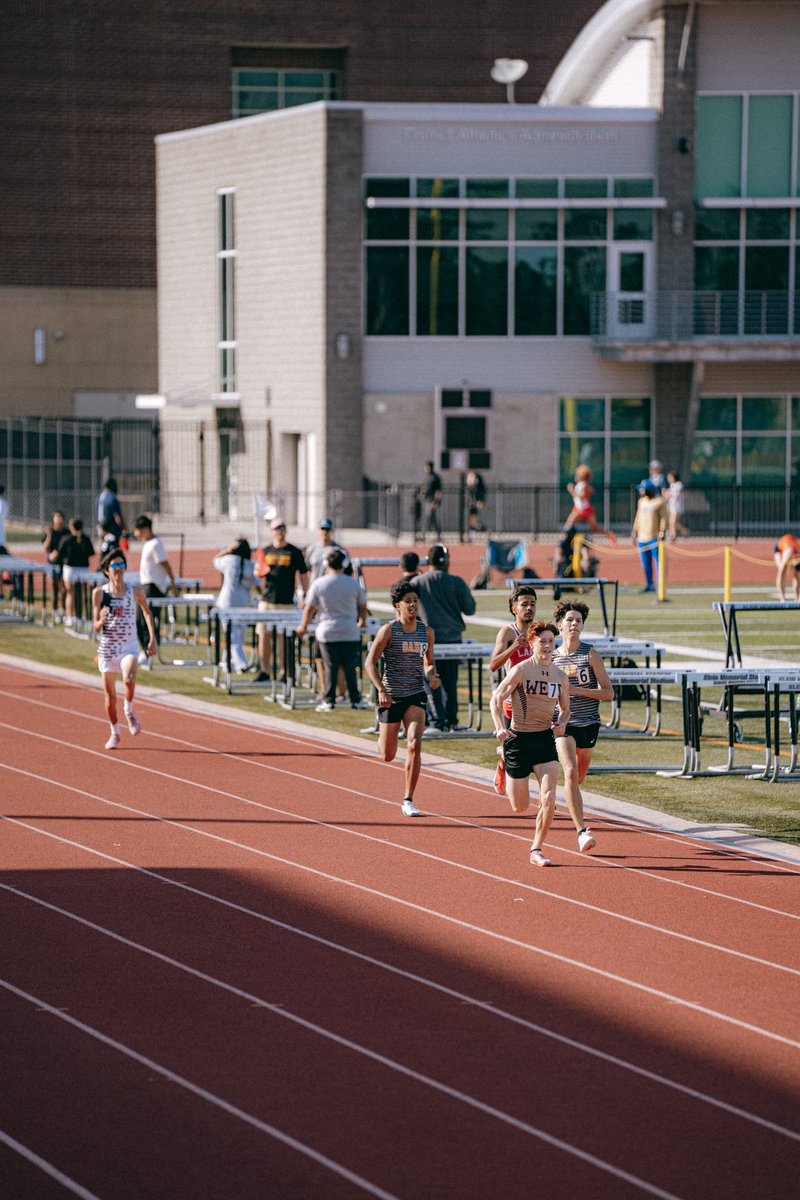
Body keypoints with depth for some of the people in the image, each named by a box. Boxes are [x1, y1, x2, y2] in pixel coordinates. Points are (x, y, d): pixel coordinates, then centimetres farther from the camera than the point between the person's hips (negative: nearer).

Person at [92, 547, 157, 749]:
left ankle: (129, 710, 1)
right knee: (109, 694, 7)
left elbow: (147, 612, 16)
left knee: (129, 679, -29)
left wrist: (152, 640, 10)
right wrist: (102, 621, -25)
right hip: (107, 647, 1)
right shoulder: (99, 593, -3)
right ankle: (115, 734, 25)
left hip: (129, 646, -1)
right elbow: (96, 628, -2)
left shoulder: (135, 592, -1)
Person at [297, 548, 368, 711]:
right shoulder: (353, 583, 0)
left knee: (330, 667, 2)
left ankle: (329, 702, 2)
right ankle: (355, 700, 8)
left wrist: (303, 627, 15)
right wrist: (362, 621, 31)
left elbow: (310, 608, -1)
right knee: (350, 667, 6)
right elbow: (362, 606, 11)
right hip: (350, 632, 1)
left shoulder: (318, 584, -4)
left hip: (327, 632, -1)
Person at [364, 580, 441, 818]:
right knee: (388, 756, 6)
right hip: (391, 696, -2)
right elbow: (370, 662, -8)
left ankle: (408, 801, -9)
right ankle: (382, 737, 47)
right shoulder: (389, 630, -9)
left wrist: (431, 676, -6)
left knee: (415, 745, -17)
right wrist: (381, 690, -19)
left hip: (416, 695, 2)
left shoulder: (427, 632, 3)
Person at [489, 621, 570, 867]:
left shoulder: (560, 677, 4)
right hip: (519, 738, -3)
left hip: (545, 739, 3)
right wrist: (500, 728, -23)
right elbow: (495, 700, -9)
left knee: (549, 798, -14)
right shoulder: (521, 670, -11)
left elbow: (565, 709, 18)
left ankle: (537, 850, 0)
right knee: (520, 807, 7)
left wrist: (562, 724, -5)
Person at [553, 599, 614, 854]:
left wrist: (577, 690, -17)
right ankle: (582, 831, -23)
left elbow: (608, 692, -8)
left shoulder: (590, 655, -4)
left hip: (588, 723, 1)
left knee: (579, 777, 15)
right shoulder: (551, 657, 3)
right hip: (562, 724, -1)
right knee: (570, 773, -19)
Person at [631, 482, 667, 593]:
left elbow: (663, 517, -8)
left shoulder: (659, 501, -4)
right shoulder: (641, 501, 16)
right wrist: (635, 532, 17)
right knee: (646, 563, 8)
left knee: (658, 561, -8)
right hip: (642, 538, 7)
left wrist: (662, 531, -18)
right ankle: (649, 584, 15)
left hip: (655, 537, -7)